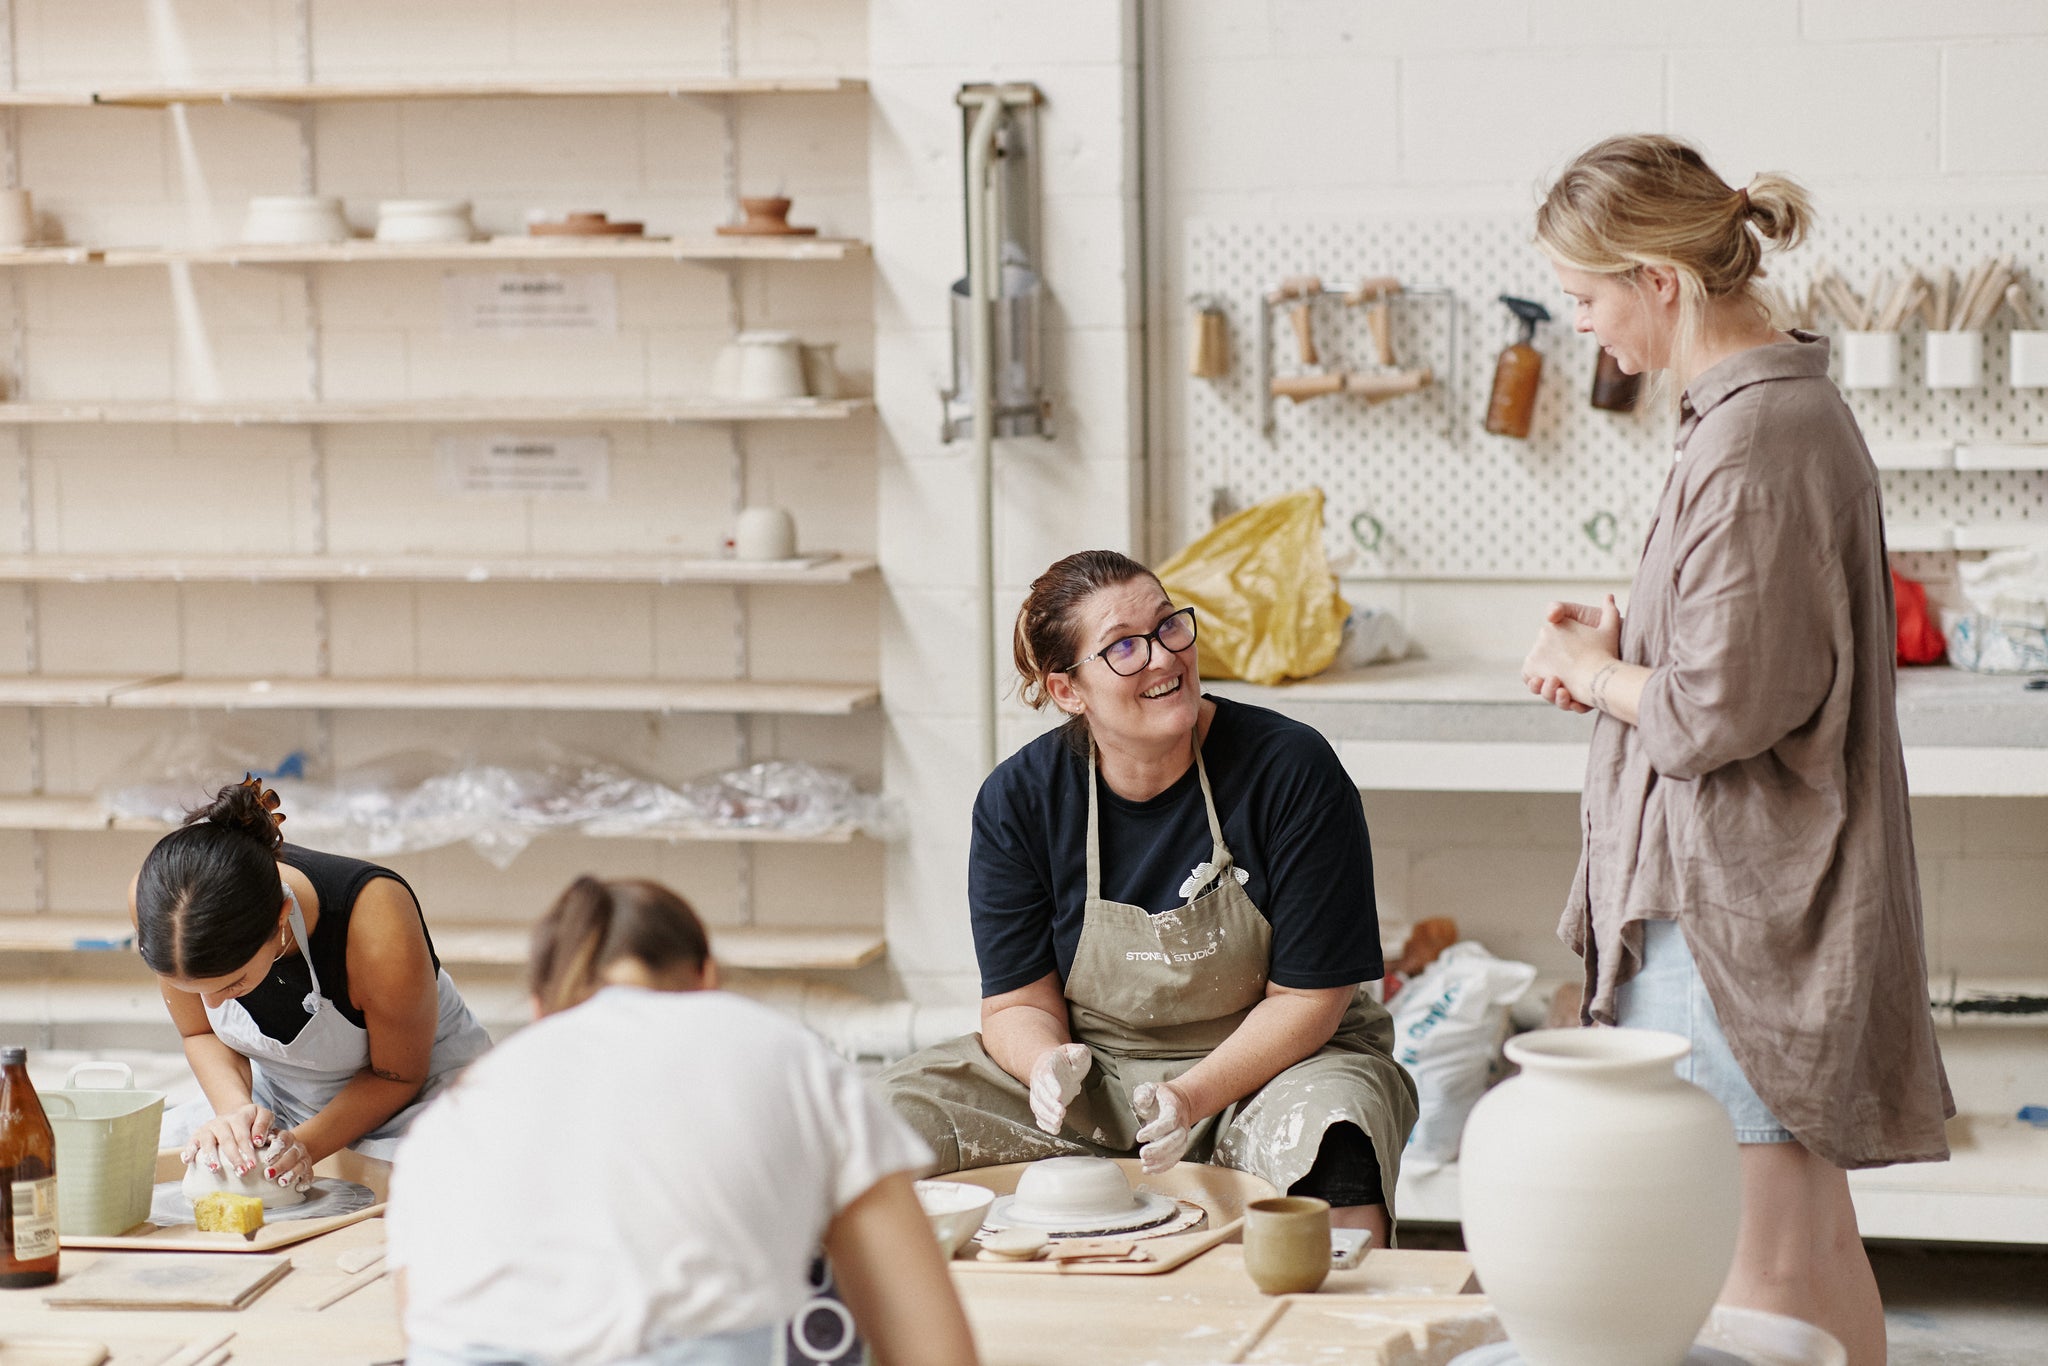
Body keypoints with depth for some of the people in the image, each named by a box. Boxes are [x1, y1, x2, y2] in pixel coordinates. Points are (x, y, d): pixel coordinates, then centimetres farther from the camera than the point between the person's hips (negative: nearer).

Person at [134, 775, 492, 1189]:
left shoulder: (377, 927, -37)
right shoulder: (157, 899, -25)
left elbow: (398, 1075, -17)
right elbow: (201, 1034, -6)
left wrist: (304, 1143, -29)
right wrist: (235, 1111, -25)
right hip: (278, 1096, 4)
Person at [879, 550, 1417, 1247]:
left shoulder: (1292, 768, -14)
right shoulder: (1018, 798, -6)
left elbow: (1308, 996, -12)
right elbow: (1018, 1002, -2)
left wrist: (1194, 1099, -26)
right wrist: (1050, 1063, -27)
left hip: (1273, 1061, -2)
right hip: (1094, 1081, 3)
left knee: (1324, 1134, -38)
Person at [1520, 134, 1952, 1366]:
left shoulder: (1754, 442, -19)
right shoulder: (1795, 407, 13)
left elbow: (1723, 708, -22)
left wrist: (1595, 673, -5)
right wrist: (1625, 642, 7)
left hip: (1734, 908, -11)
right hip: (1763, 894, 11)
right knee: (1819, 1250, 16)